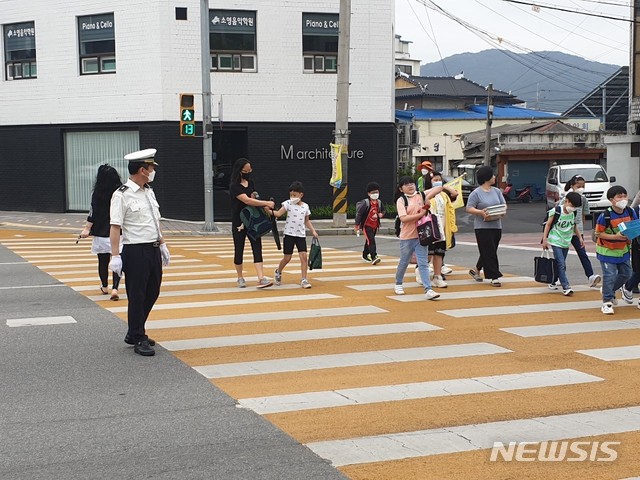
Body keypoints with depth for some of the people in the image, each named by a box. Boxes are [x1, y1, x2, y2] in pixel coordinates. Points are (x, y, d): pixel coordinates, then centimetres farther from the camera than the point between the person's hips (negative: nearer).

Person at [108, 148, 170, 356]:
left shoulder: (149, 192, 12)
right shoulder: (122, 195, -13)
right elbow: (115, 227, -16)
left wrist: (162, 244, 20)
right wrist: (115, 256, -20)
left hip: (154, 249, 8)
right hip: (135, 251, -8)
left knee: (152, 293, 14)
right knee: (137, 297, 1)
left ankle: (134, 333, 30)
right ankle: (138, 339, 14)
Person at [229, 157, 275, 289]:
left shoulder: (250, 182, 8)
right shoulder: (234, 186, -14)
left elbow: (254, 199, 11)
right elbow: (247, 200, -25)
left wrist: (264, 207, -10)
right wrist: (266, 203, -24)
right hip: (239, 223, -5)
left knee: (257, 248, -7)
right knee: (239, 250, 5)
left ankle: (261, 278, -15)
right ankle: (240, 278, 21)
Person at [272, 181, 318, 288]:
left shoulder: (305, 206, 7)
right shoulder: (288, 203, -3)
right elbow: (279, 213, -15)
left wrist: (313, 231, 9)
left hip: (301, 235, 2)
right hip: (289, 234, -2)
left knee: (304, 256, -9)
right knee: (287, 258, 3)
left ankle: (304, 280, -3)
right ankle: (278, 272, 31)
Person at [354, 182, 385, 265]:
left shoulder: (379, 202, 2)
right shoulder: (366, 203, -17)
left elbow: (383, 211, 18)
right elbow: (359, 213, -15)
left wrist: (381, 214, -7)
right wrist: (357, 225, -16)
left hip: (375, 225, 7)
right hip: (367, 225, -7)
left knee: (369, 240, 20)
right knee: (371, 240, -18)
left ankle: (365, 255, 38)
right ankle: (374, 257, -24)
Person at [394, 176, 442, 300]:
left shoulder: (421, 196, 4)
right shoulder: (401, 200, -5)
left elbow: (439, 188, 1)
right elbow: (403, 218, -17)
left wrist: (428, 197, -13)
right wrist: (421, 214, -20)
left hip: (421, 235, 2)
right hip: (407, 237, -2)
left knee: (423, 263, -3)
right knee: (403, 262, 14)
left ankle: (428, 290, -9)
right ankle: (398, 284, 35)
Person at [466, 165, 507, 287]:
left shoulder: (496, 191, 13)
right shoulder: (476, 193, -7)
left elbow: (504, 204, 14)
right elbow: (469, 208, -9)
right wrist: (480, 212, -25)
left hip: (496, 226, 7)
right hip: (483, 227, -7)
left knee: (488, 252, 14)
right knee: (489, 252, -6)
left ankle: (476, 270, 32)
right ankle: (494, 277, -2)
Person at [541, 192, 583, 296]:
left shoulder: (574, 213, 1)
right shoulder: (556, 211, -14)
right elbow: (548, 225, -7)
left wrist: (580, 238, 14)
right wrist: (544, 240, -9)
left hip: (566, 242, 6)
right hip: (556, 241, -6)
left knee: (561, 264, 11)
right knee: (561, 264, -12)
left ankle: (554, 282, 26)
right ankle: (566, 287, -14)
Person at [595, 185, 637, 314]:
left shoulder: (630, 212, -6)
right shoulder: (605, 216, -21)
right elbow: (598, 233, -16)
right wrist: (615, 237, -26)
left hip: (623, 249, 6)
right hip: (607, 251, -6)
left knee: (626, 274, 15)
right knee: (609, 276, -7)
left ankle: (609, 291, 38)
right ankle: (607, 302, 5)